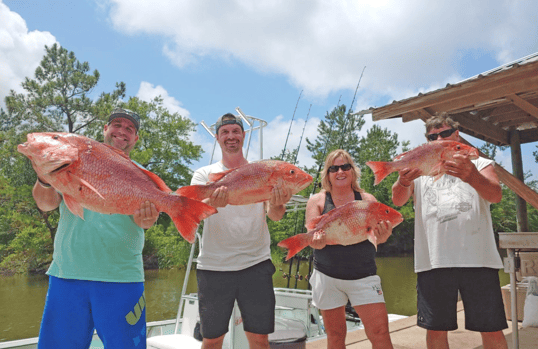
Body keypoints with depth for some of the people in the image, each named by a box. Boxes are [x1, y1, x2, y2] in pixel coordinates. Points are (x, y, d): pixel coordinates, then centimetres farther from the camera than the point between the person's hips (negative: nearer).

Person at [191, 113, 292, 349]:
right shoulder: (204, 174, 6)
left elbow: (274, 215, -4)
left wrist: (278, 204, -29)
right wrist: (212, 203, -33)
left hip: (256, 264, 0)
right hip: (213, 266, 0)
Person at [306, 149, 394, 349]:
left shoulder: (367, 199, 4)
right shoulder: (317, 201, 2)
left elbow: (379, 236, -4)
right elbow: (312, 238, -6)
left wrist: (383, 235, -28)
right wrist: (318, 241, -30)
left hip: (364, 275, 1)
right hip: (327, 276, 0)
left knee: (380, 332, -6)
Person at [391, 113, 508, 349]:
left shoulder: (479, 164, 12)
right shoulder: (419, 170, 14)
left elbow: (495, 195, -7)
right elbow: (397, 200, -3)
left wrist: (472, 177, -31)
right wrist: (403, 181, -27)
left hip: (478, 259, 0)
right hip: (433, 261, 1)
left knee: (492, 330, 4)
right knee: (436, 329, 6)